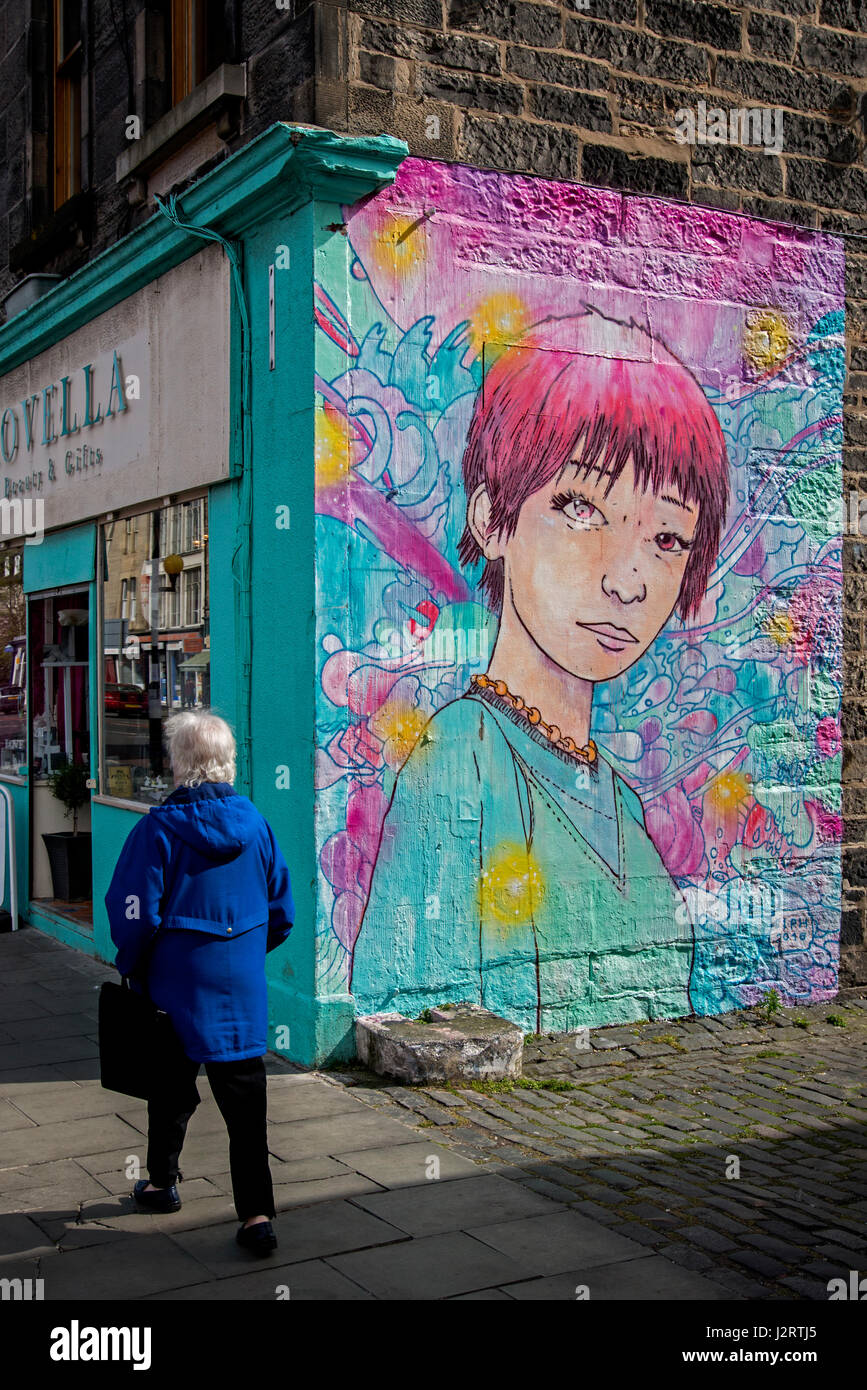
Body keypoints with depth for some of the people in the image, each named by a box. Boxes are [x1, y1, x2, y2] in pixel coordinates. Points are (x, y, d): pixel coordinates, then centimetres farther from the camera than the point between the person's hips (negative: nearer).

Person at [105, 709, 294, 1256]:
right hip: (243, 988, 3)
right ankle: (257, 1215, -1)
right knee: (245, 1101, 4)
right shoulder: (254, 823, 0)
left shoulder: (161, 828, -13)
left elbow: (135, 914, -12)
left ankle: (162, 1183, 36)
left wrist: (131, 968, 5)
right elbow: (282, 911, 7)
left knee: (173, 1088, 17)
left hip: (177, 987, -2)